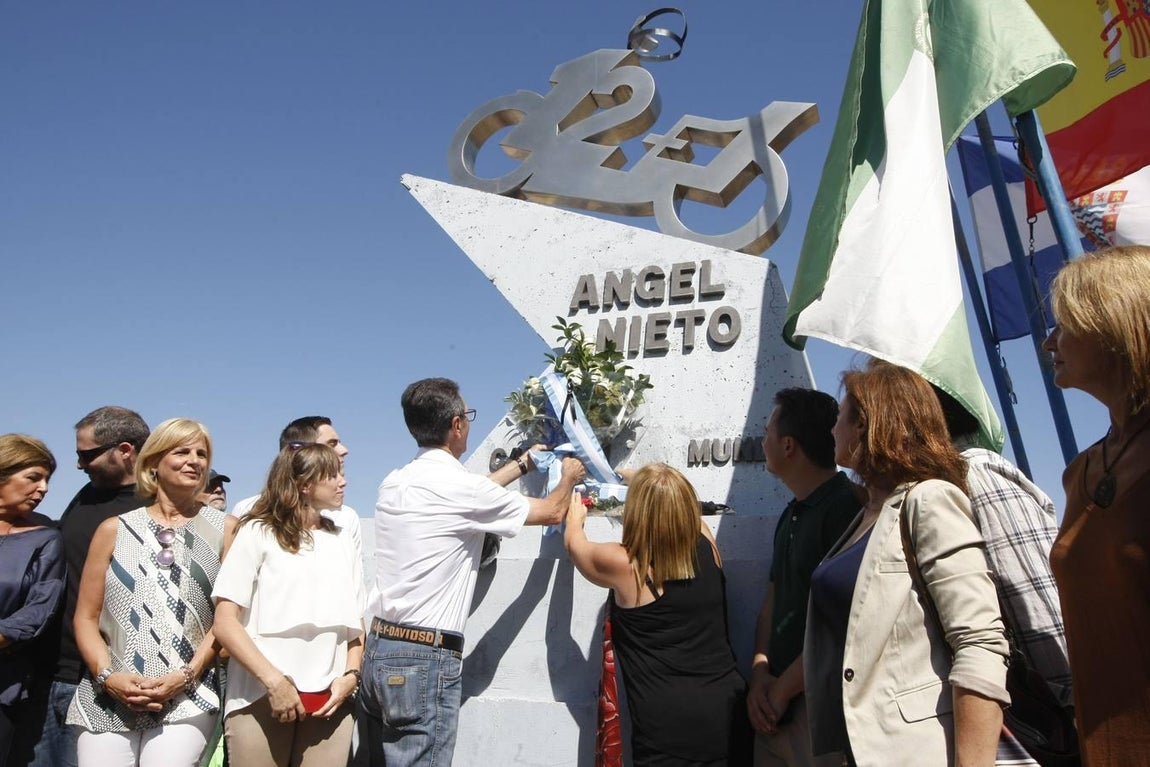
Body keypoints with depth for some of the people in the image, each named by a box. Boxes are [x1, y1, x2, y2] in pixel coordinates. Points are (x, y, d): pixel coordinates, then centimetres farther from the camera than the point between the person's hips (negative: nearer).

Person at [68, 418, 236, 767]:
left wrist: (185, 676, -9)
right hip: (107, 699, 2)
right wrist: (107, 676, -6)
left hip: (187, 700, -2)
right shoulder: (114, 530, 10)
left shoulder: (224, 528, 5)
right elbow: (86, 617, 9)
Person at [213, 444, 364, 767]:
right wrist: (273, 680, -13)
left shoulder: (346, 543, 16)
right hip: (260, 698, -3)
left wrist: (351, 675, 0)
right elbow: (225, 623, -4)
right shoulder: (258, 533, 3)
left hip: (329, 702, 4)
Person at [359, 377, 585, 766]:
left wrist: (523, 464, 37)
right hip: (425, 659, -8)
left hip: (379, 647, 8)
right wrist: (569, 477, 22)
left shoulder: (394, 483, 8)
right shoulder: (459, 486, -14)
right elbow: (552, 512, 1)